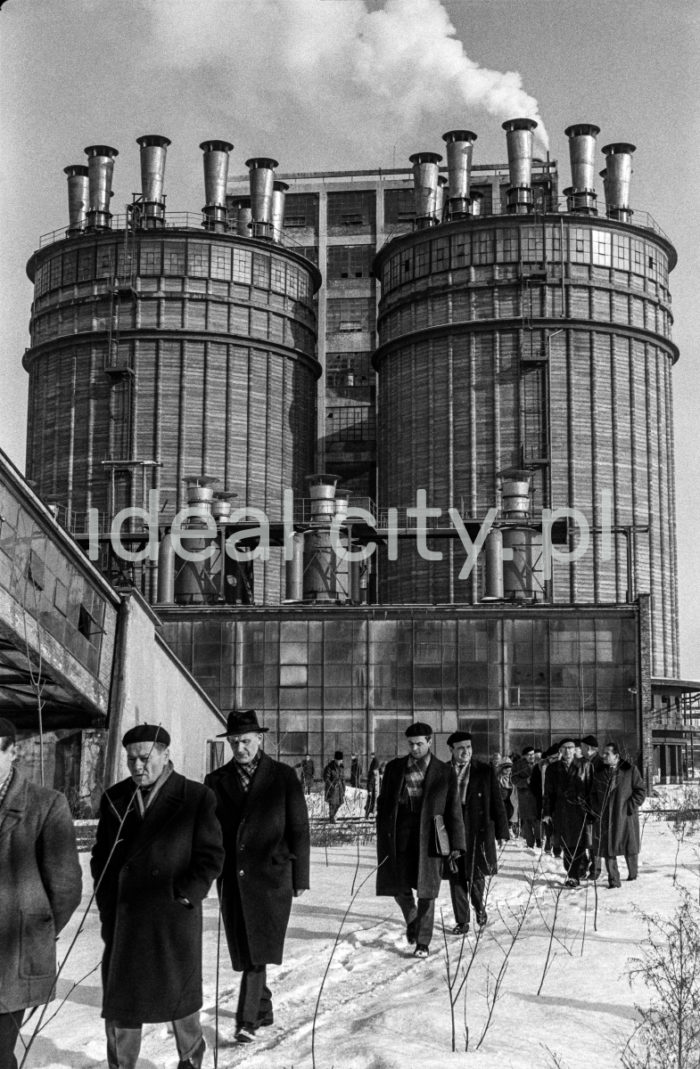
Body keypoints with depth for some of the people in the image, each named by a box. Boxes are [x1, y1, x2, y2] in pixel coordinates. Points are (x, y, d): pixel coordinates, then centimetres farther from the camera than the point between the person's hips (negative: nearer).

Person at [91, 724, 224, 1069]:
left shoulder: (197, 798, -4)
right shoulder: (114, 799, 6)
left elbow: (211, 856, -2)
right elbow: (101, 858, 10)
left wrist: (185, 895, -13)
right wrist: (107, 910, 2)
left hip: (175, 917, -2)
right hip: (123, 920, 3)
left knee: (179, 994, 11)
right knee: (119, 1000, 4)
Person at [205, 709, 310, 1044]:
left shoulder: (283, 777, 1)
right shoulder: (216, 781, 8)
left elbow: (298, 829, 3)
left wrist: (300, 876, 1)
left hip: (270, 875, -3)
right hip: (232, 878, 3)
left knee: (258, 949, -11)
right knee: (244, 952, 10)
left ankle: (248, 1019, -8)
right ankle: (263, 1008, 26)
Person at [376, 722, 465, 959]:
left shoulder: (445, 773, 1)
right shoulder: (394, 768, 6)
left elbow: (453, 811, 2)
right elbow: (383, 803, 9)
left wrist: (456, 844, -2)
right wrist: (383, 837, 3)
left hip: (428, 837, -2)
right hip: (399, 836, 2)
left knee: (426, 892, 0)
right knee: (400, 888, 5)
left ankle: (423, 943, 11)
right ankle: (411, 920, 35)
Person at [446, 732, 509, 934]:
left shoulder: (485, 770, 2)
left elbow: (497, 801, 3)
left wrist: (501, 830, -1)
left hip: (478, 830, -1)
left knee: (476, 874, 1)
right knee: (456, 877, 3)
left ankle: (479, 906, 31)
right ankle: (462, 921, 14)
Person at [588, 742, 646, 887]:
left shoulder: (630, 770, -2)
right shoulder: (599, 773, 10)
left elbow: (641, 791, -2)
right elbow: (592, 794, 17)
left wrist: (630, 806, -11)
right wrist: (595, 810, 3)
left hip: (625, 816, -3)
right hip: (605, 818, 3)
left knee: (629, 848, 8)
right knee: (608, 848, -2)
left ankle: (633, 874, 30)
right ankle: (613, 879, 4)